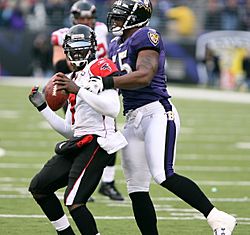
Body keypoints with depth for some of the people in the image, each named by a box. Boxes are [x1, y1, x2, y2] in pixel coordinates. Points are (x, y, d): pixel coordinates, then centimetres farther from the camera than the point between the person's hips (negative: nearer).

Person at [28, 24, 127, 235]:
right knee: (38, 187, 14)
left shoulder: (101, 67, -4)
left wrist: (78, 91, -22)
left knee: (74, 201, -21)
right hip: (79, 143, 10)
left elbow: (113, 109, -20)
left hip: (97, 143, -10)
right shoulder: (74, 78, 22)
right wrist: (42, 106, 20)